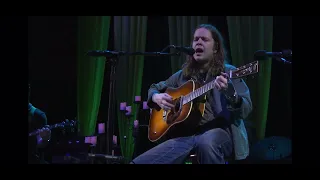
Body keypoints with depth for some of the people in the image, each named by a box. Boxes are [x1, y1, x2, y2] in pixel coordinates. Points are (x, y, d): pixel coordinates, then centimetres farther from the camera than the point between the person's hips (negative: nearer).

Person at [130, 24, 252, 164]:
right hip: (186, 134, 4)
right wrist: (157, 97, 6)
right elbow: (154, 88, 31)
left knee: (206, 143, -43)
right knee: (138, 163, -18)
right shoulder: (183, 75, 18)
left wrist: (229, 92, -27)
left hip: (219, 131, -3)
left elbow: (246, 110, -5)